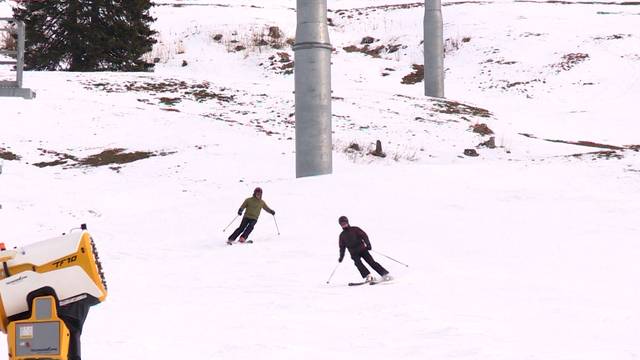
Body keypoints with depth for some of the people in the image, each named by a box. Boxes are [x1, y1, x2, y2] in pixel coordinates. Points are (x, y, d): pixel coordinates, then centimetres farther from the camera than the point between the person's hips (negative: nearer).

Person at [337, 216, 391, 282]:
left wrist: (368, 244, -21)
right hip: (354, 253, 2)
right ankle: (368, 276, -34)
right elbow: (342, 247, 21)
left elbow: (364, 235, -5)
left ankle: (385, 274, -8)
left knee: (371, 262, -10)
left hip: (362, 249, -2)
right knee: (358, 263, -26)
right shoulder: (342, 235, 13)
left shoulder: (355, 229, 4)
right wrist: (341, 257, 16)